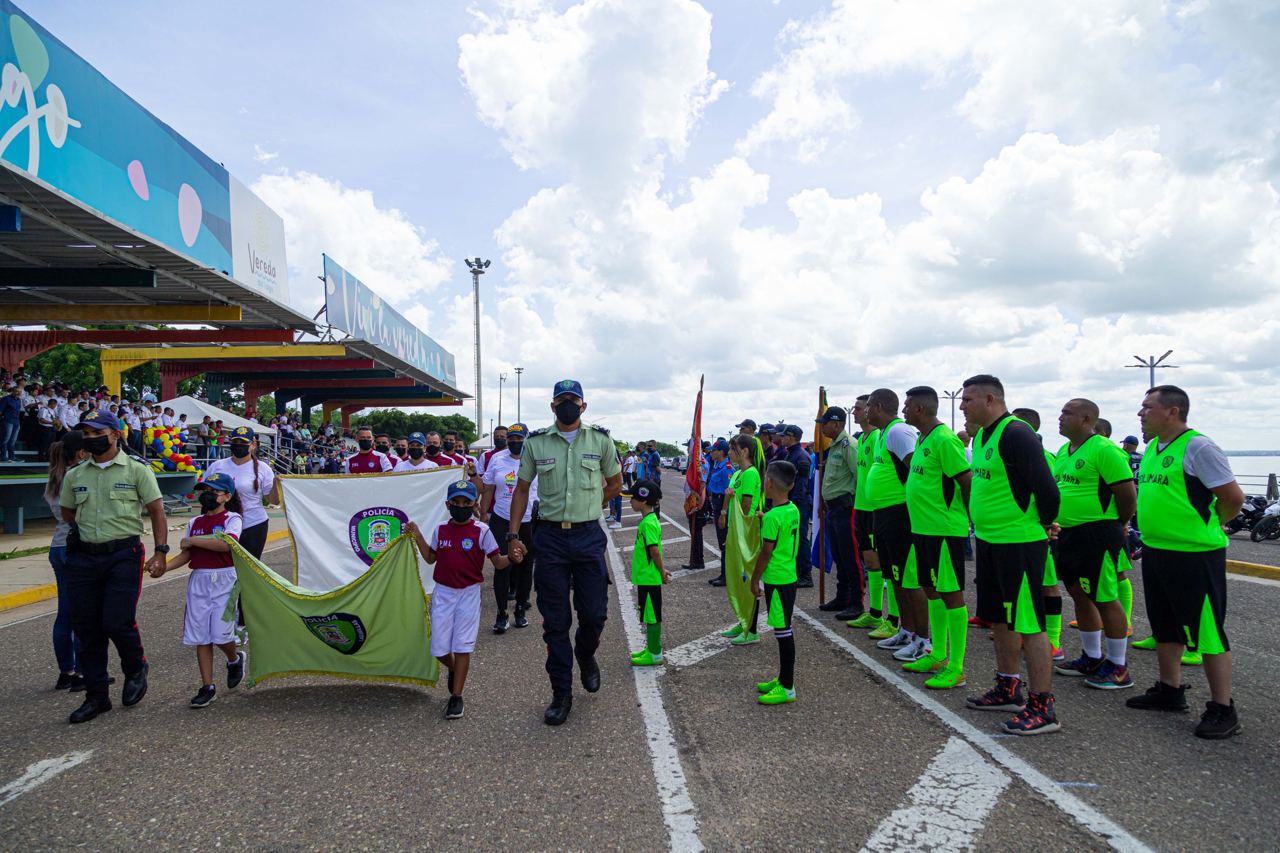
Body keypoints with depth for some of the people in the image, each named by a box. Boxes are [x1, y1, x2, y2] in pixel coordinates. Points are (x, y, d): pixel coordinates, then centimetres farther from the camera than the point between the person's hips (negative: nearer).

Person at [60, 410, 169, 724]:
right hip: (83, 557, 4)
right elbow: (67, 512, 24)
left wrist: (160, 551, -9)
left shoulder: (137, 470, -2)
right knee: (86, 628, 6)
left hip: (123, 555, -4)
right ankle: (96, 696, 18)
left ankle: (136, 669, 17)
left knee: (117, 622, -13)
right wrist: (86, 533, 11)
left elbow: (157, 511, -2)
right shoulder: (75, 475, 9)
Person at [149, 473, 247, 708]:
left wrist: (192, 540, -16)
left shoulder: (232, 519, -4)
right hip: (198, 581, 5)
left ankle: (235, 659, 25)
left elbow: (226, 543, -22)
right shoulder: (194, 523, 13)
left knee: (221, 633, -9)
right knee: (201, 636, 5)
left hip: (223, 579, -5)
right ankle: (207, 687, 12)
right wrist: (164, 568, -5)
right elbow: (186, 555, 11)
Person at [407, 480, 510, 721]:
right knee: (439, 648, 5)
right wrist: (418, 537, 4)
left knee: (462, 646, 1)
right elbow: (431, 558, 15)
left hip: (468, 593, -3)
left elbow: (497, 562, -8)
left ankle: (456, 697, 13)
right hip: (443, 592, 3)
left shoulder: (481, 531, -9)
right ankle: (454, 669, 39)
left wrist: (510, 558, -29)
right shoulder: (440, 530, 2)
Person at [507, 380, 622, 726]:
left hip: (589, 536, 0)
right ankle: (561, 694, 17)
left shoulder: (600, 439, 2)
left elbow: (615, 484, 14)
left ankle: (585, 656, 36)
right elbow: (522, 489, 10)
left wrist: (587, 507, 6)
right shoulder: (536, 442, 4)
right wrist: (513, 534, 3)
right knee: (555, 621, 5)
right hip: (550, 537, 0)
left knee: (594, 613, 2)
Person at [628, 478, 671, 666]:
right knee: (650, 615, 17)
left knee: (652, 616, -2)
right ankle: (651, 649, 28)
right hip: (647, 577, 10)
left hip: (649, 578, -10)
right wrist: (662, 571, 19)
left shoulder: (648, 523, -20)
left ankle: (655, 655, 6)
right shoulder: (650, 520, 11)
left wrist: (662, 572, -14)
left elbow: (655, 550, -22)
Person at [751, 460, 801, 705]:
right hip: (789, 577, 9)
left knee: (783, 632, -3)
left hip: (777, 580, -9)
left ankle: (787, 688, 4)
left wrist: (754, 579, -7)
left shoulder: (772, 517, -20)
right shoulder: (793, 510, 6)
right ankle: (783, 678, 28)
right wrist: (763, 522, 17)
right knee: (784, 631, 17)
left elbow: (766, 552, -17)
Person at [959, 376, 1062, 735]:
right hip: (989, 540, 10)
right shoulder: (982, 436, 12)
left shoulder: (1016, 434, -18)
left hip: (1019, 542, -10)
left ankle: (1042, 707, 4)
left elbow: (1045, 486, -21)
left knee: (1028, 624, -4)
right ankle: (1008, 689, 33)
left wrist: (1045, 524, -7)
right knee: (1000, 618, 19)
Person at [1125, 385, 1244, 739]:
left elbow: (1233, 497, -15)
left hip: (1195, 555, -9)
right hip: (1155, 552, 9)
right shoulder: (1152, 448, 12)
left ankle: (1223, 710, 8)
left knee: (1206, 630, -1)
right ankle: (1170, 690, 33)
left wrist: (1206, 526, -2)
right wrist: (1154, 530, 14)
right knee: (1165, 626, 19)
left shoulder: (1198, 447, -15)